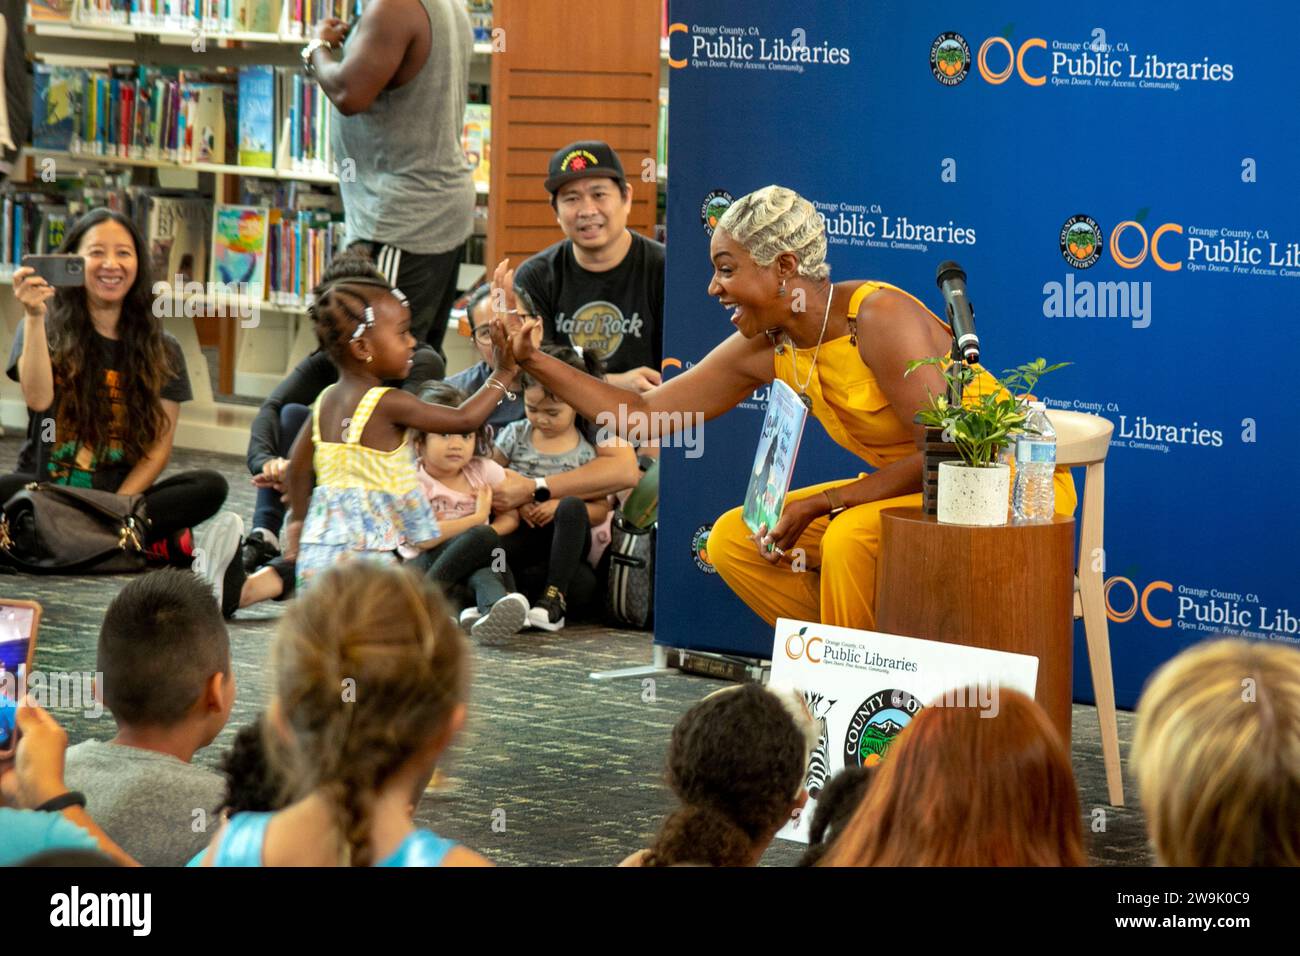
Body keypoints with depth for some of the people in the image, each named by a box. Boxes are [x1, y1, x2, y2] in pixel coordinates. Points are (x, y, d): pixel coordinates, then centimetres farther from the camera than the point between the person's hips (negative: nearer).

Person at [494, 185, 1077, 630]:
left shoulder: (880, 318, -25)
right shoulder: (764, 349, -2)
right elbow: (645, 416, 2)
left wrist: (821, 504, -24)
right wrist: (534, 360, -5)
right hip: (917, 489, 8)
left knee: (852, 537, -33)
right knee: (734, 541, 0)